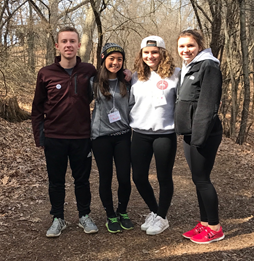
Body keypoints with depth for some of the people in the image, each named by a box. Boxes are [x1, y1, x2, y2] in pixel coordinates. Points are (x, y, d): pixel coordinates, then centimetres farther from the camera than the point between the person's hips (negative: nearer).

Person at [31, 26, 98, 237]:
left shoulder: (89, 71, -2)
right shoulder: (46, 74, -3)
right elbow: (37, 107, 3)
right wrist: (39, 135, -1)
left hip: (82, 138, 0)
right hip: (54, 138, 0)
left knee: (82, 180, 12)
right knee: (56, 182, 11)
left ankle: (84, 216, 30)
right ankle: (58, 219, 27)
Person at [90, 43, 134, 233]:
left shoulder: (127, 82, 7)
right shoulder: (95, 82, -1)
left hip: (123, 135, 2)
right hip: (101, 137, -2)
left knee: (125, 178, 2)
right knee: (106, 178, 7)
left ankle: (123, 212, 26)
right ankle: (111, 216, 25)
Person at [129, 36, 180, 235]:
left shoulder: (175, 74, -5)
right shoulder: (136, 76, 7)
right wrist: (130, 122, 8)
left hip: (165, 134, -4)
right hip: (140, 134, 4)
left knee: (164, 177, 7)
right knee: (139, 177, 8)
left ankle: (161, 218, 26)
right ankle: (154, 212, 32)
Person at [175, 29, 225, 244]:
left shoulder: (208, 66, -11)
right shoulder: (188, 69, 17)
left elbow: (209, 105, -18)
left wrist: (199, 136, -21)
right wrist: (191, 134, 15)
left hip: (204, 134, -9)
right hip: (191, 133, 9)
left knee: (202, 179, -2)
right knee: (198, 179, 14)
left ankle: (214, 228, 12)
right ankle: (204, 223, 25)